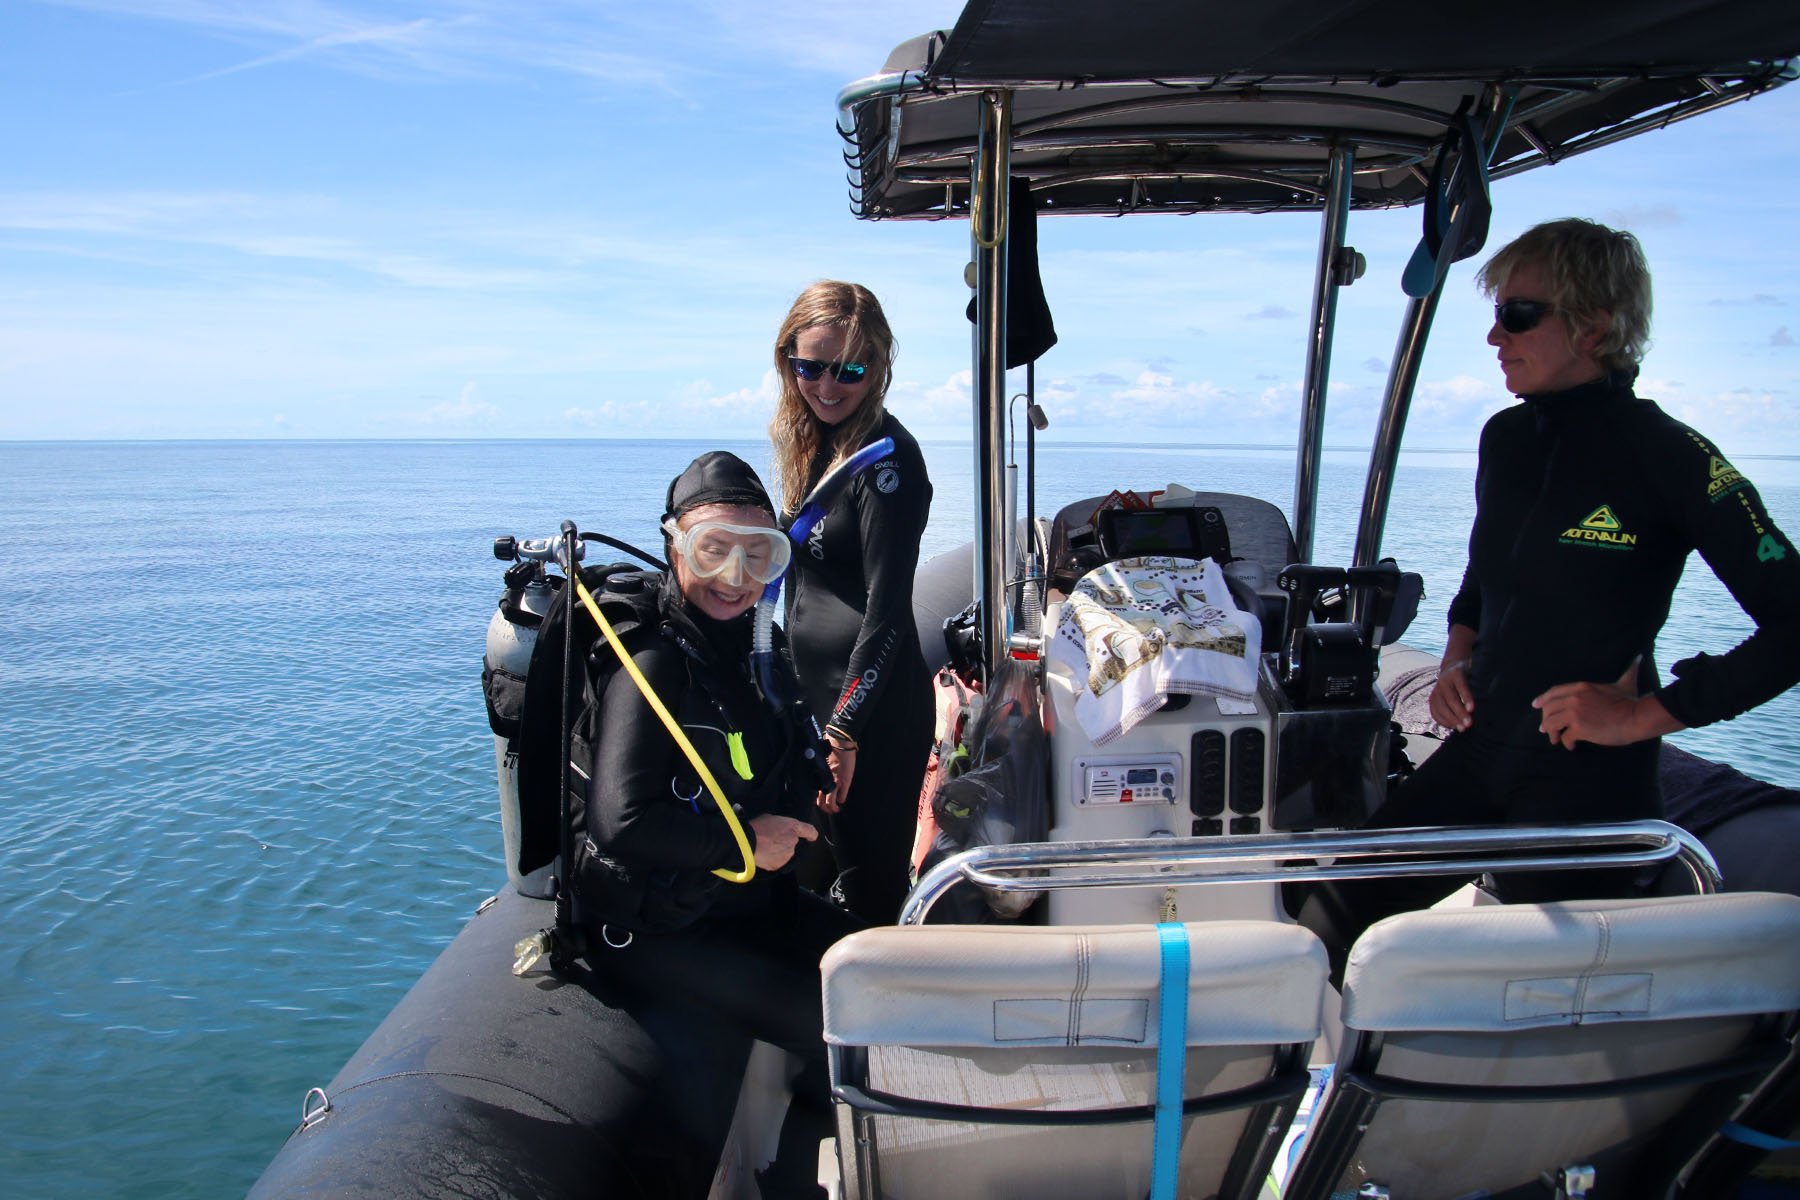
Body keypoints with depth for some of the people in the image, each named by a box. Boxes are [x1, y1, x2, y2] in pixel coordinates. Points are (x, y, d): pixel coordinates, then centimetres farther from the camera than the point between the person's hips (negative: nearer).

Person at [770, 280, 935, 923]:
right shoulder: (815, 441, 10)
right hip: (814, 691, 9)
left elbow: (887, 612, -19)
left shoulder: (885, 458, -16)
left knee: (867, 878, 2)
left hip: (870, 709, -9)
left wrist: (843, 733, -21)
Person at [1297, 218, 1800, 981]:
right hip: (1476, 757, 6)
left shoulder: (1668, 457, -13)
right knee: (1333, 918, 2)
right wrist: (1458, 656, 8)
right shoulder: (1505, 438, 8)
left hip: (1588, 782, -6)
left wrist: (1649, 713, -15)